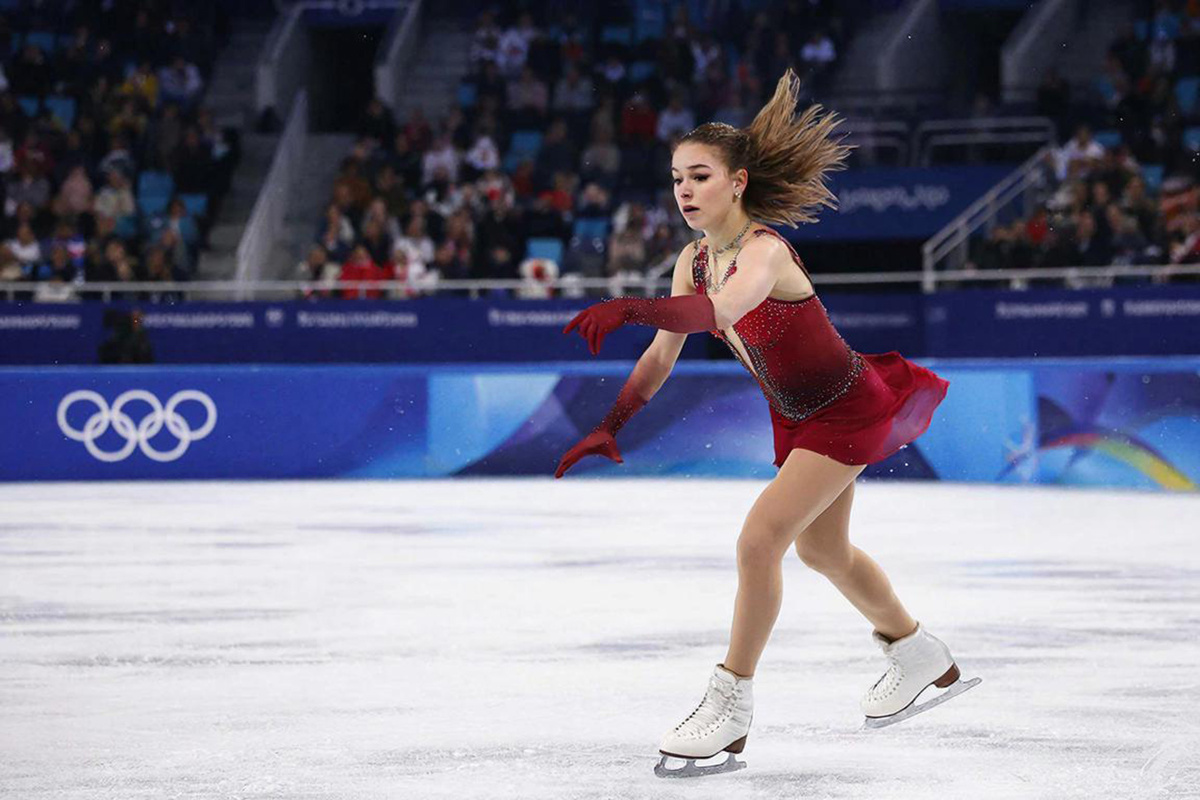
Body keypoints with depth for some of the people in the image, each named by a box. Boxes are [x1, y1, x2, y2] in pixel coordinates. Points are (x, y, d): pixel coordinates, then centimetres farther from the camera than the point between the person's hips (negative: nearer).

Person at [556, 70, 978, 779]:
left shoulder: (764, 251, -31)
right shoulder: (695, 260, -6)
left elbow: (720, 311, -52)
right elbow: (663, 355, 0)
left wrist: (630, 307, -64)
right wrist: (610, 427, -10)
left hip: (847, 410, -9)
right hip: (798, 414, 9)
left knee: (760, 539, -18)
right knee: (821, 548, 23)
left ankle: (731, 707, -6)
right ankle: (922, 659, 47)